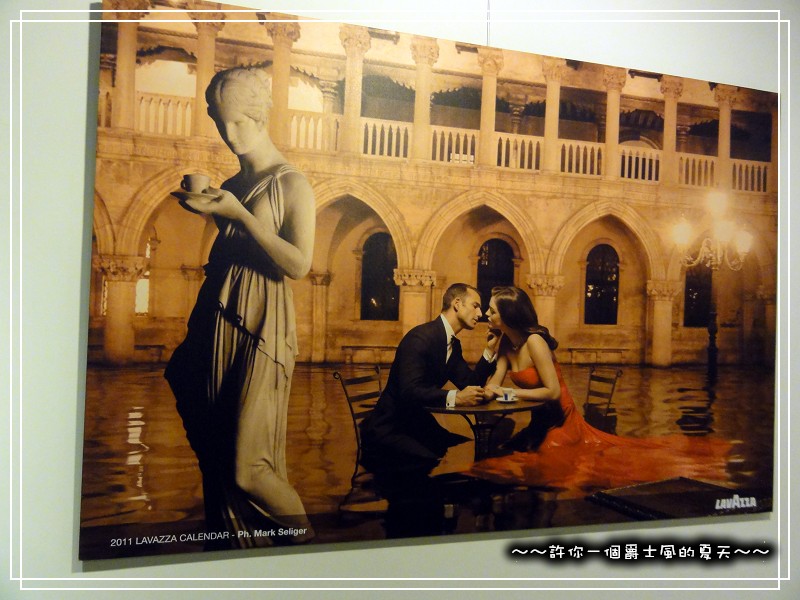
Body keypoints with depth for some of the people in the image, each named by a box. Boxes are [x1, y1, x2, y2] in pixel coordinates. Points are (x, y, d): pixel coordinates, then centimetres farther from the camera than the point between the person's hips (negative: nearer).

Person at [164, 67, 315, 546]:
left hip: (260, 331, -7)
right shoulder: (233, 185, 16)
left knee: (247, 466, -8)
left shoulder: (291, 183, -3)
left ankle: (305, 543, 17)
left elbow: (299, 264, -15)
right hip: (218, 327, 7)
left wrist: (236, 212, -16)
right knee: (216, 456, 9)